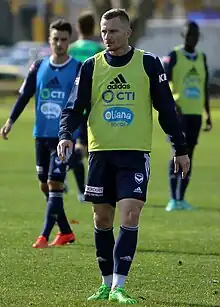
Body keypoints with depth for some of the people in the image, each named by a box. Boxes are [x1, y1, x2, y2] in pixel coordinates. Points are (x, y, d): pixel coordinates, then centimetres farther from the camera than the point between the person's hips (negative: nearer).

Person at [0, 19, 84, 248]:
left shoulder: (78, 70, -5)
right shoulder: (39, 67, 6)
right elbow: (24, 96, 11)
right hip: (41, 135, 5)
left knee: (54, 184, -12)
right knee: (45, 186, 9)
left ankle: (45, 236, -11)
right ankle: (65, 232, 21)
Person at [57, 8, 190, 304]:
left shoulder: (148, 63, 0)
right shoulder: (91, 67, 4)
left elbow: (166, 108, 5)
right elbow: (75, 107, 3)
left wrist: (180, 148, 6)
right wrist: (65, 134, -16)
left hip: (135, 153, -2)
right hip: (101, 153, 2)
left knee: (130, 216, -14)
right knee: (102, 219, 7)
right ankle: (107, 283, 21)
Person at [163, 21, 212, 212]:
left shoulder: (202, 58, 12)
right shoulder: (174, 56, -3)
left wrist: (208, 115, 15)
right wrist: (171, 105, -22)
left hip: (195, 114, 5)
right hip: (179, 113, -5)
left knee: (189, 154, 4)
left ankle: (181, 199, 8)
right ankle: (173, 199, -6)